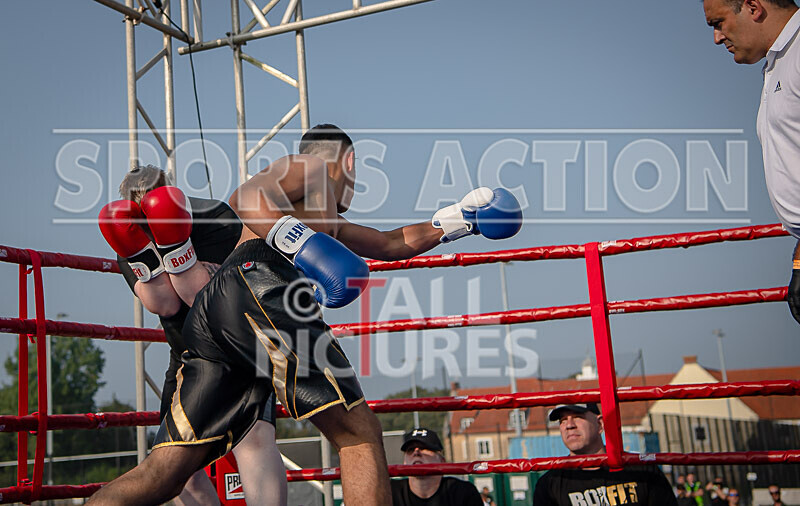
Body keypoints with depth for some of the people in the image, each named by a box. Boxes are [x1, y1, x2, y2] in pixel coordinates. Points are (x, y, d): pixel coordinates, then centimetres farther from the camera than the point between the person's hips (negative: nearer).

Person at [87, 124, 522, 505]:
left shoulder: (329, 225, 43)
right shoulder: (314, 167, 17)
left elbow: (395, 243, 52)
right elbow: (245, 197, -3)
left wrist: (461, 218, 55)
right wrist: (296, 238, -19)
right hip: (256, 287, -9)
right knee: (359, 434, -10)